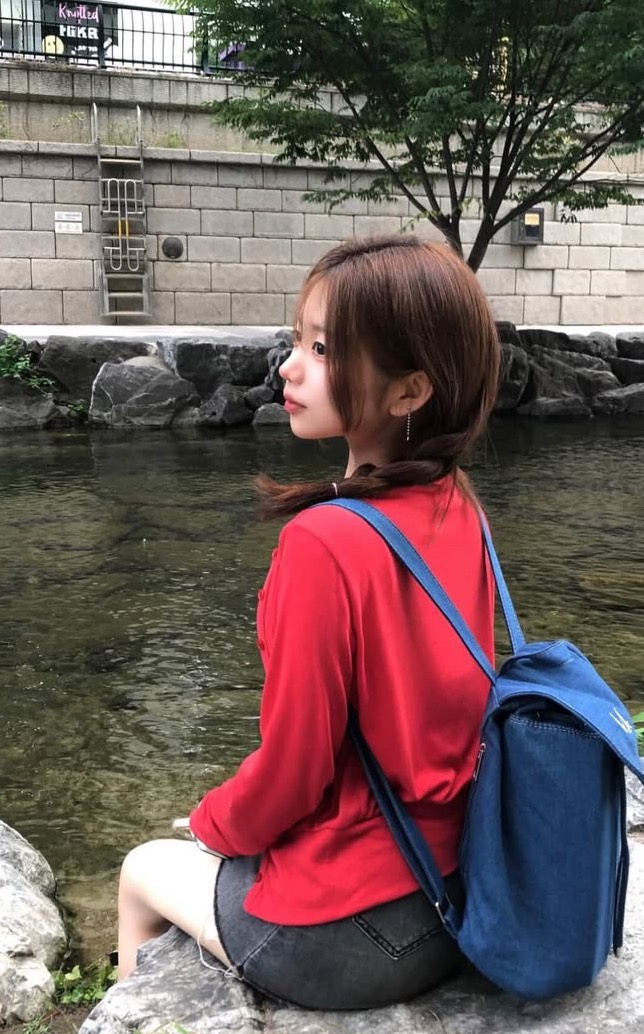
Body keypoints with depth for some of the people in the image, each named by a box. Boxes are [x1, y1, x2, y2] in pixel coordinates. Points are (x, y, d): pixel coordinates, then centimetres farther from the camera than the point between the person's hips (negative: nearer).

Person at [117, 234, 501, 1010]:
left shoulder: (326, 542, -28)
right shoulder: (457, 508, -6)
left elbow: (292, 764, -20)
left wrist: (215, 822, 2)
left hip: (347, 932, -6)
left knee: (145, 869, 21)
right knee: (238, 836, 32)